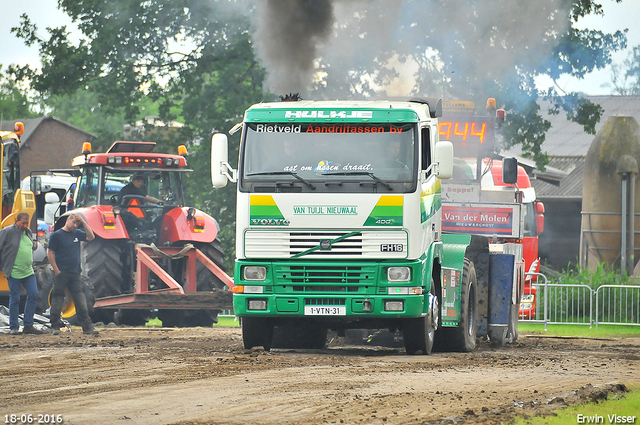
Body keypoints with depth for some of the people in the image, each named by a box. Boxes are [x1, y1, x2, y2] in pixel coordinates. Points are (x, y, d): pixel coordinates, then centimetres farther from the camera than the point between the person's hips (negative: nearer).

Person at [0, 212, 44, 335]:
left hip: (28, 272, 6)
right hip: (14, 273, -6)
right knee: (14, 299, -2)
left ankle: (28, 325, 6)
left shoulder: (28, 232, 14)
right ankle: (13, 327, 8)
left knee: (34, 295, -2)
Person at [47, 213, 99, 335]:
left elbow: (91, 237, 4)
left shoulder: (77, 234, 12)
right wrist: (57, 271, -11)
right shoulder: (57, 235, -3)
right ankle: (55, 326, 8)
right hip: (62, 274, -4)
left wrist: (83, 222, -1)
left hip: (75, 274, 4)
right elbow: (50, 254, -5)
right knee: (57, 299, 1)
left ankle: (87, 327, 0)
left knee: (81, 301, 1)